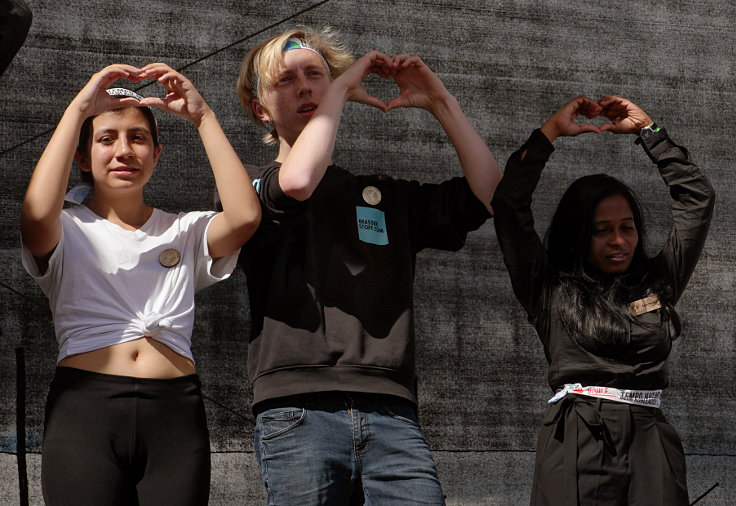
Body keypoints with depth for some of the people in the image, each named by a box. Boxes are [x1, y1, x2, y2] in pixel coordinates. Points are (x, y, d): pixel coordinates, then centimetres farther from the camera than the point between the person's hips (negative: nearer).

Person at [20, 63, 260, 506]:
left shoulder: (184, 232, 18)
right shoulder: (70, 231, 13)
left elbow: (244, 216, -3)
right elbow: (37, 215, -12)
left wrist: (203, 116, -1)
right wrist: (78, 109, -9)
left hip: (175, 411, 2)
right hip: (84, 405, -1)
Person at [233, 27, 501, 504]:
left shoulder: (386, 196, 26)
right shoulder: (252, 186, 14)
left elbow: (489, 194, 17)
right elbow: (297, 182, -10)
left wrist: (440, 102, 15)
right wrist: (343, 87, 3)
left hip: (391, 411, 3)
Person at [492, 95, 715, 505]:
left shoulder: (657, 283, 16)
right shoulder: (552, 289, 10)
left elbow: (697, 198, 17)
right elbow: (510, 205, 4)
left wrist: (646, 129, 16)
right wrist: (552, 131, 7)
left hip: (649, 442, 2)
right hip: (575, 444, -2)